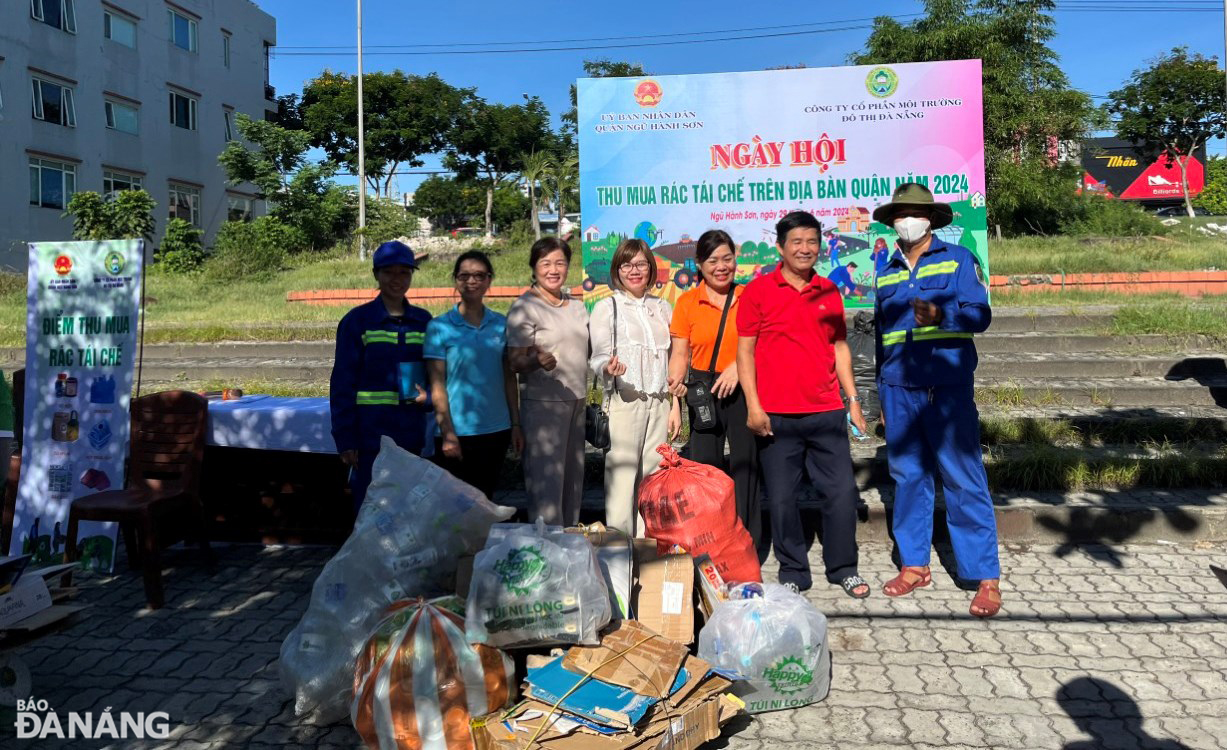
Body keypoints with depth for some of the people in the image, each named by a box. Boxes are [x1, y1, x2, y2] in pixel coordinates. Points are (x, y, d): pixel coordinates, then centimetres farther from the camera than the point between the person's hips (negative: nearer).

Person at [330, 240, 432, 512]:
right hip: (372, 436, -4)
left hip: (414, 435, 4)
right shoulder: (357, 321, -3)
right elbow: (342, 384, -4)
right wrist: (345, 439, -8)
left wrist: (429, 396, -6)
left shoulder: (423, 321, 8)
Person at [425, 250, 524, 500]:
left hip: (496, 431, 3)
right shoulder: (440, 327, -4)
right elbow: (437, 386, -5)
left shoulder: (501, 324, 6)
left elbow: (509, 378, 10)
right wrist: (447, 434, -10)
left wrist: (516, 424, 5)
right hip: (457, 433, -3)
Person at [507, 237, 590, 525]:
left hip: (576, 401, 7)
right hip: (543, 403, -7)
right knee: (547, 479, -7)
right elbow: (515, 361, -13)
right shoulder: (524, 307, -8)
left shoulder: (576, 306, 13)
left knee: (573, 477, 14)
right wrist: (537, 360, -33)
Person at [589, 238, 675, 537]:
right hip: (624, 403, -4)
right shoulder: (606, 307, 3)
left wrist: (675, 405, 12)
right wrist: (608, 368, -27)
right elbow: (598, 356, -4)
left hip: (659, 403, 4)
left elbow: (672, 359, 17)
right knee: (623, 476, -8)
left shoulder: (662, 307, 15)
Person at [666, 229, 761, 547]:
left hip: (744, 390, -1)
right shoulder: (687, 302, 5)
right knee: (704, 465, 5)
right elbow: (680, 353, 3)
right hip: (704, 390, 1)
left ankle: (748, 543, 15)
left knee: (745, 463, 2)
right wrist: (676, 381, -15)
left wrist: (739, 366, -12)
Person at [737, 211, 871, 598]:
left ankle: (843, 568, 22)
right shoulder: (759, 290, 0)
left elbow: (839, 347, 16)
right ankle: (793, 573, 20)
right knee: (782, 498, 4)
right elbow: (745, 350, -1)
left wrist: (853, 398, 10)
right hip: (776, 415, -3)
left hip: (827, 412, 3)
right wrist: (753, 405, -8)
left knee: (842, 490, 4)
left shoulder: (829, 291, 12)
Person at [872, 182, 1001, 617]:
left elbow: (980, 315, -7)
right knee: (908, 478, 8)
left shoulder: (958, 260, 4)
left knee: (964, 481, -5)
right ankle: (914, 565, 19)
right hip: (899, 390, 4)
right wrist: (882, 395, 19)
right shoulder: (887, 274, 17)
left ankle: (986, 577, 2)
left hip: (947, 389, -4)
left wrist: (941, 314, -27)